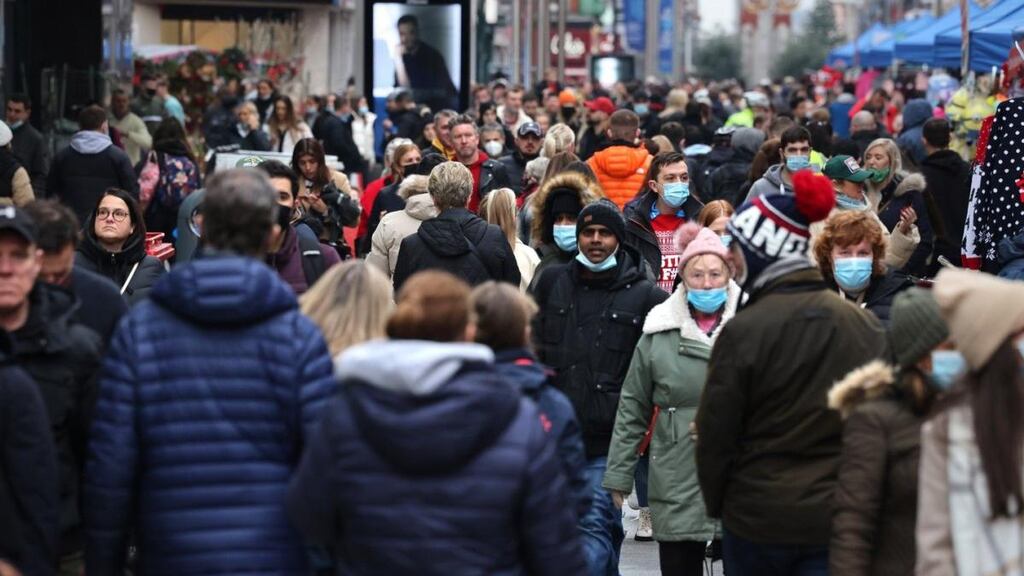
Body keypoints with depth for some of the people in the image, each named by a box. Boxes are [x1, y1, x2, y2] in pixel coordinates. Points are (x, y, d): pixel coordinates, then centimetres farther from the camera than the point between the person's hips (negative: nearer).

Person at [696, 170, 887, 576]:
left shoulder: (743, 331, -14)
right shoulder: (865, 326, -1)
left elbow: (714, 434, -7)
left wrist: (717, 504, 8)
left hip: (759, 517, -3)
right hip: (840, 522, 3)